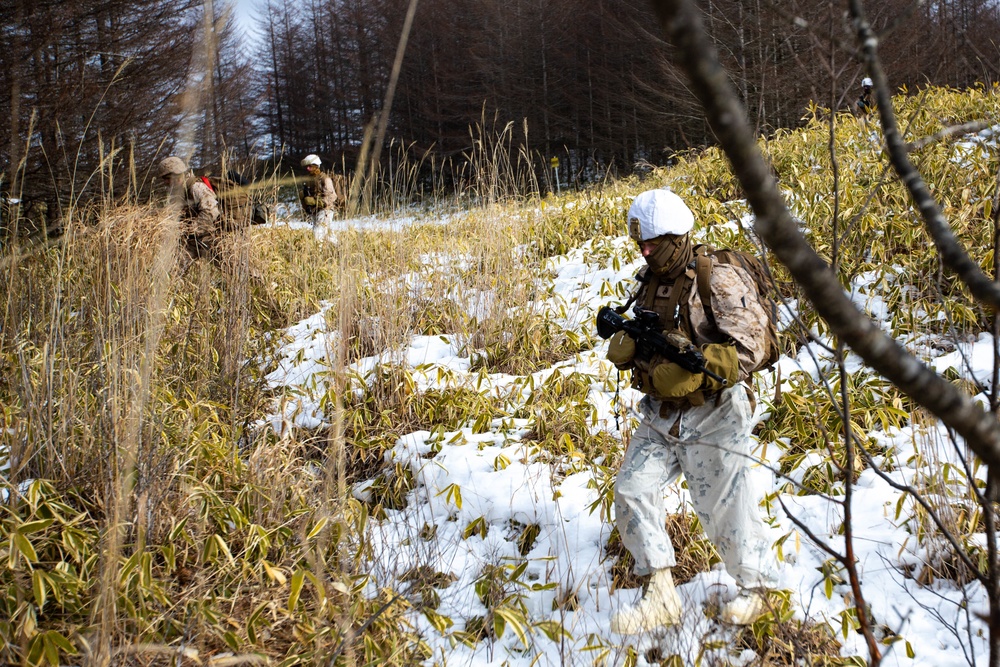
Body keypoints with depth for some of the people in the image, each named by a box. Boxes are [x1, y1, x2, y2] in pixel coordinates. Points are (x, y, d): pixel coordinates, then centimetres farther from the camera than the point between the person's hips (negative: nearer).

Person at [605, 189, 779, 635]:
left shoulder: (718, 280, -14)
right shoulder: (650, 282, 9)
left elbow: (749, 346, -22)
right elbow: (633, 343, 17)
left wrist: (694, 374, -35)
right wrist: (625, 343, -9)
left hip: (711, 416, -7)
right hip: (661, 415, 7)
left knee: (723, 506, 2)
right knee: (632, 490, -6)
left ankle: (756, 586, 28)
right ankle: (661, 597, 2)